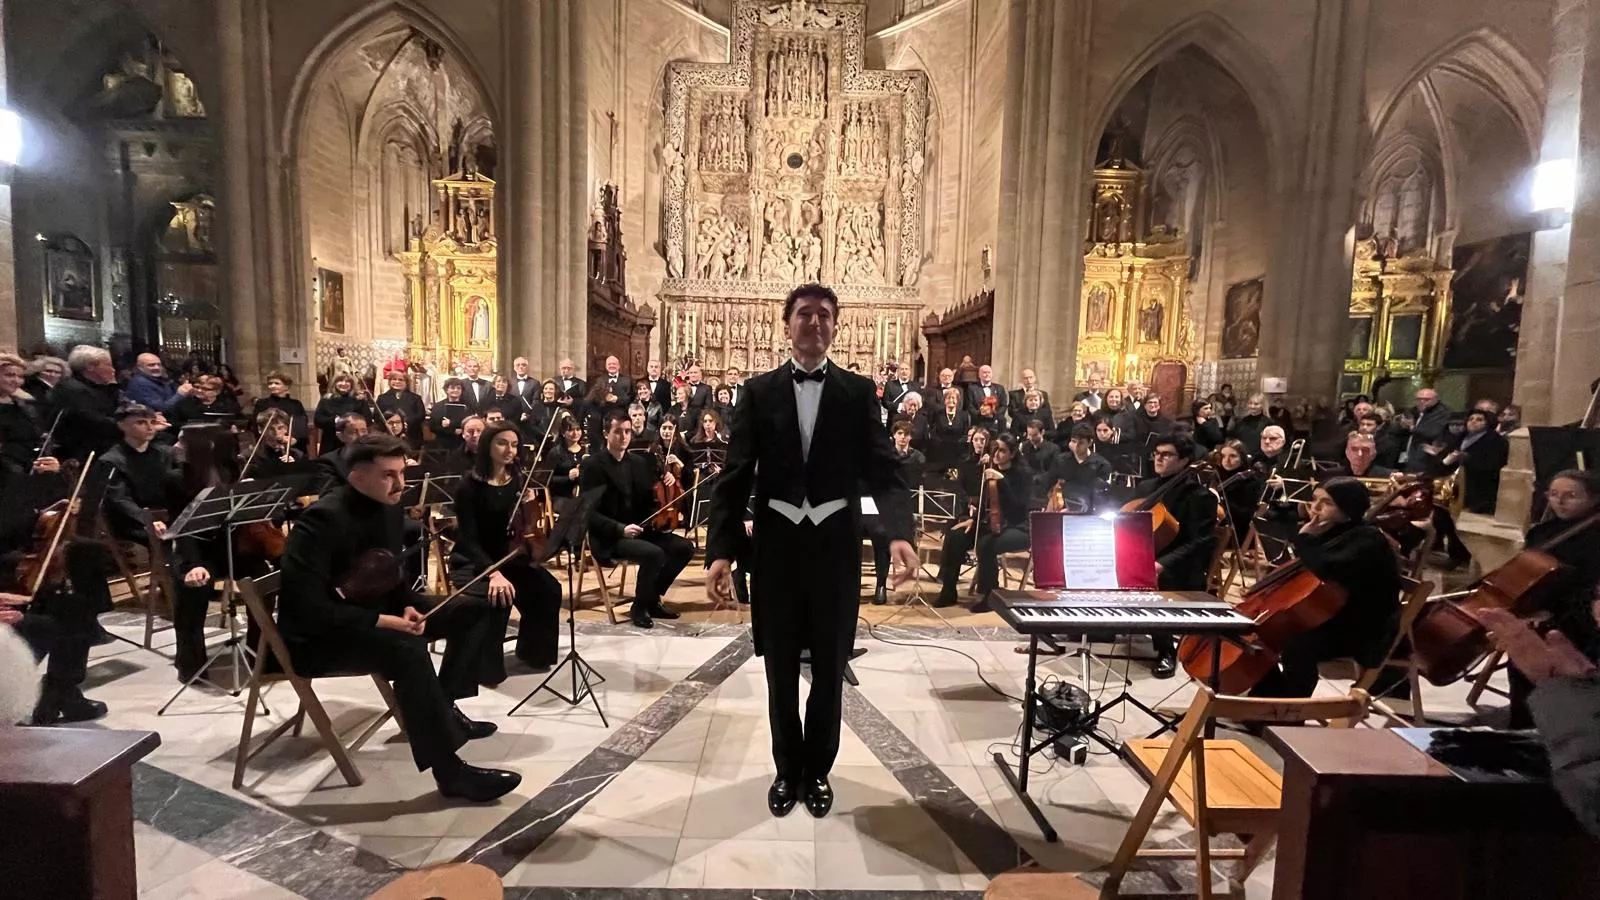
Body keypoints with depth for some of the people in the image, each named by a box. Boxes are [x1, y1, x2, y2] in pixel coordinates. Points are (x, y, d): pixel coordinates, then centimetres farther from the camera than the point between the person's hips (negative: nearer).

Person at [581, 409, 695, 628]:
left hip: (640, 529, 7)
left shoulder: (639, 461, 10)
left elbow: (650, 499, 16)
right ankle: (639, 607, -6)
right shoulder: (593, 465, -10)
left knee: (685, 548, -8)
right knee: (654, 553, -31)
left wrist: (666, 480, -4)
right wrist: (620, 528, -27)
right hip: (609, 537, -7)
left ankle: (652, 598, 9)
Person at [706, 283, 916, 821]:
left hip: (835, 546, 0)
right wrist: (721, 549, -15)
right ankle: (787, 769, 38)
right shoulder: (760, 391, 1)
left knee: (829, 670, 14)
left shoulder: (859, 392, 0)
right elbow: (735, 476, -4)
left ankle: (818, 770, 37)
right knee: (781, 670, 15)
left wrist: (899, 532, -25)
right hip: (776, 545, 1)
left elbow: (883, 470, -7)